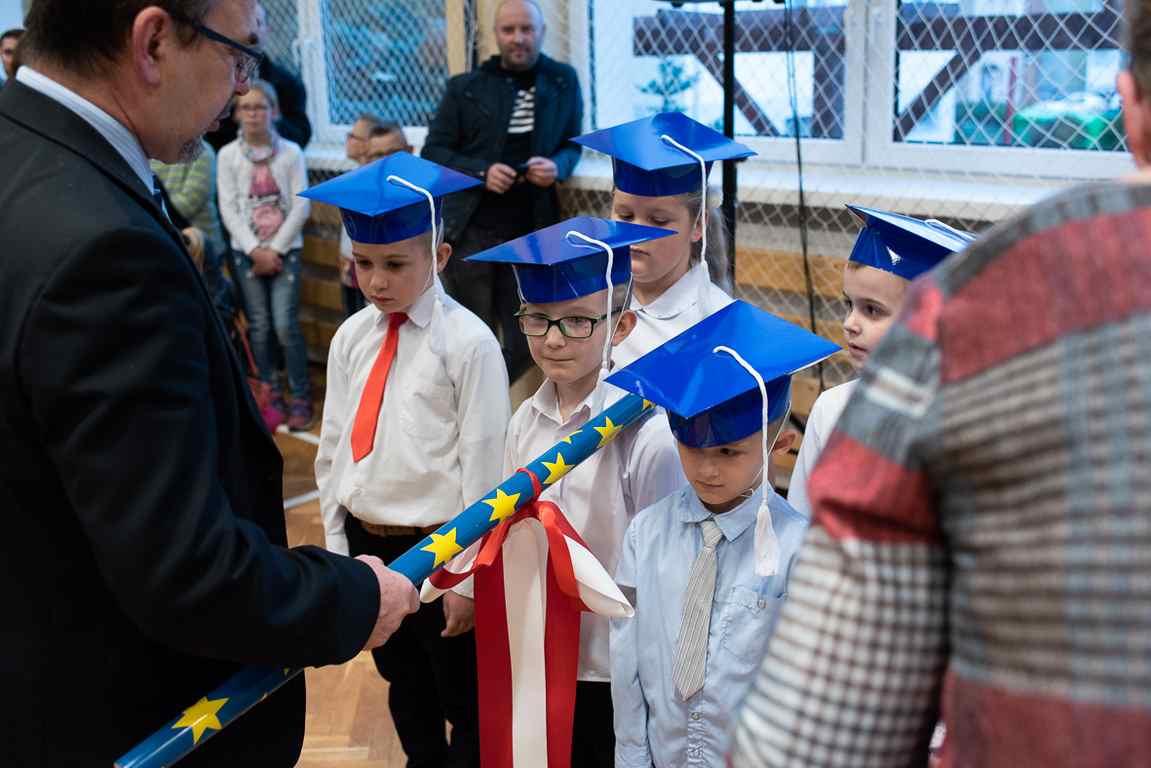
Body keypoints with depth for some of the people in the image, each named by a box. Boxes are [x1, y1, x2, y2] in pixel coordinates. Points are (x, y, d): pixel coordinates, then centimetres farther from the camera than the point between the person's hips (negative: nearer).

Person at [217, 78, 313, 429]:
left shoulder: (291, 152, -1)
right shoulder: (228, 155, 1)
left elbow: (300, 206, -4)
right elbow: (229, 209, -3)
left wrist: (276, 249, -10)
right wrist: (255, 250, -11)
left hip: (285, 250, -1)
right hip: (246, 251, 2)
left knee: (285, 324, -10)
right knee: (260, 327, 4)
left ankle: (300, 397, 1)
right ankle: (271, 396, 15)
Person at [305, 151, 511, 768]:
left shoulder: (467, 342, -16)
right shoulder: (351, 337, 1)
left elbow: (484, 462, -14)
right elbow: (333, 446, 8)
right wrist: (337, 548, 8)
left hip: (438, 546, -6)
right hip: (366, 540, 6)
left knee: (463, 695, 12)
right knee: (403, 684, 23)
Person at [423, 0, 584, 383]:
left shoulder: (563, 81, 5)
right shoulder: (465, 87, 1)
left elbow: (572, 144, 12)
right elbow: (433, 151, 3)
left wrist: (558, 166, -11)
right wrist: (481, 172, -14)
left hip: (530, 231, 2)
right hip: (472, 229, -1)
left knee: (524, 340, 8)